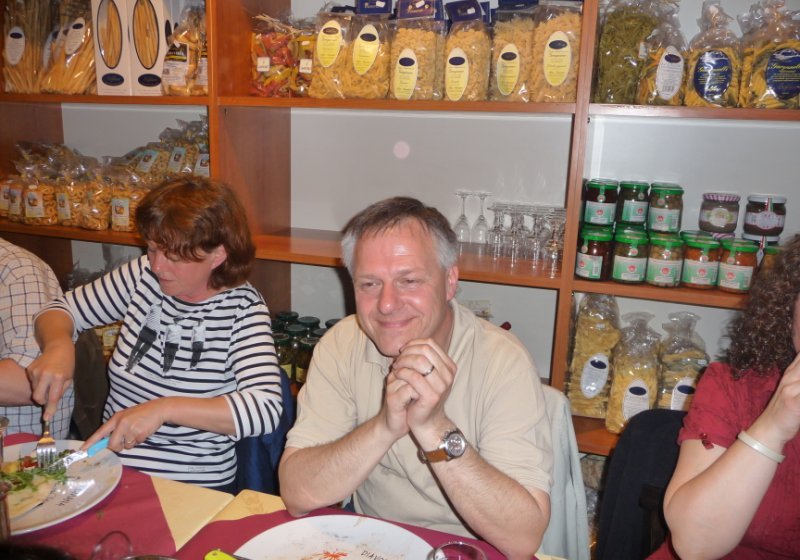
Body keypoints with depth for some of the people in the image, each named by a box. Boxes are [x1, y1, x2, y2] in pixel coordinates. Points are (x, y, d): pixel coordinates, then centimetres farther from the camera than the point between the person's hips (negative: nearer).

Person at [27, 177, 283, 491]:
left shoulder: (243, 310, -13)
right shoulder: (143, 275, 2)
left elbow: (266, 409, -26)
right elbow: (62, 309, 14)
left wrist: (164, 409, -32)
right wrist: (58, 345, -9)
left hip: (195, 491, -5)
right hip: (109, 468, 6)